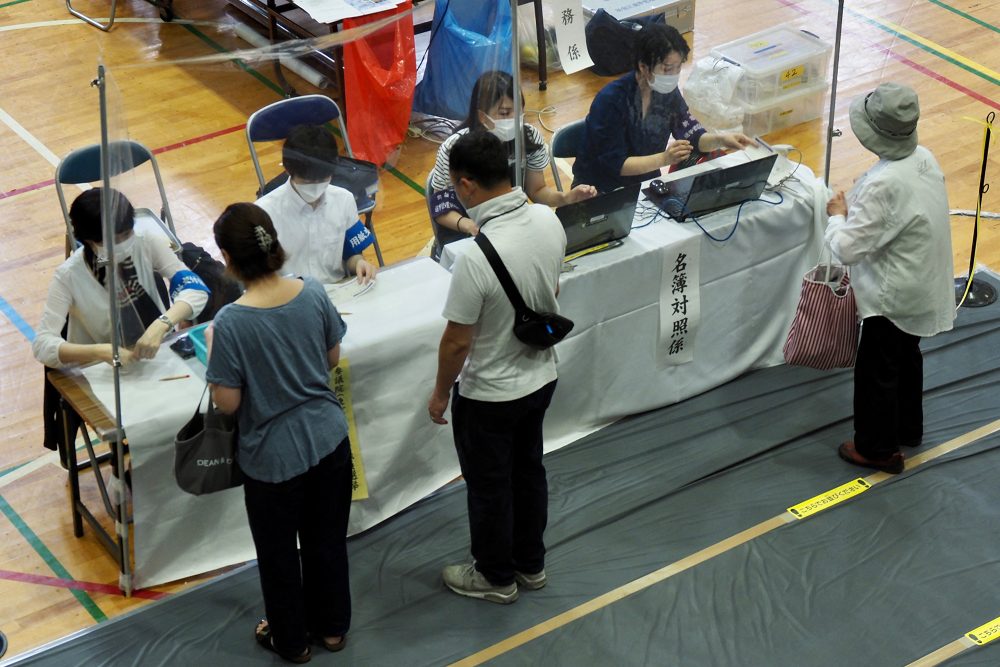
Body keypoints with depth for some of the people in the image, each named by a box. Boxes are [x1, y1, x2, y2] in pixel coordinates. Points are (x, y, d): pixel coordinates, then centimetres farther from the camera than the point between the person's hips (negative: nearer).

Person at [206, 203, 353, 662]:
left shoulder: (231, 323, -26)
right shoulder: (313, 293, -12)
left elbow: (227, 403, -17)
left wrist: (212, 351, -3)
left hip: (273, 456, -4)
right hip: (329, 439, 4)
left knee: (278, 553, 19)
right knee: (328, 538, 23)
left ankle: (291, 640, 38)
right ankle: (332, 626, 42)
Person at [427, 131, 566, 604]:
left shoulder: (478, 258, -34)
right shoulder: (548, 221, -12)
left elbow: (458, 340, -24)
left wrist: (441, 393, -7)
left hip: (489, 395, -7)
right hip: (541, 377, 7)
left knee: (489, 486, 15)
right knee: (528, 471, 24)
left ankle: (496, 577, 34)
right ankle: (531, 564, 42)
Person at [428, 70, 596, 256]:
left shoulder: (530, 137, -9)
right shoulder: (455, 148, -18)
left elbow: (536, 190, 6)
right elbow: (442, 207, -9)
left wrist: (565, 198, -15)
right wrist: (464, 224, -31)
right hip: (466, 234, -4)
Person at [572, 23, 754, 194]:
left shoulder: (668, 92, -5)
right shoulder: (611, 100, -25)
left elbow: (692, 137, 0)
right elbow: (614, 164, -25)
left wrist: (721, 139, -19)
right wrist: (664, 159, -34)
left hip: (645, 184, 6)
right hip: (600, 191, -6)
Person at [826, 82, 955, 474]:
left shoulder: (884, 185, -33)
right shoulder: (924, 159, -7)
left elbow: (848, 248, -28)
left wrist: (838, 215, -10)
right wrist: (856, 207, 3)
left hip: (895, 295, -9)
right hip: (924, 286, 9)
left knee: (876, 370, 10)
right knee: (906, 358, 27)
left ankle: (877, 449, 26)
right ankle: (908, 428, 46)